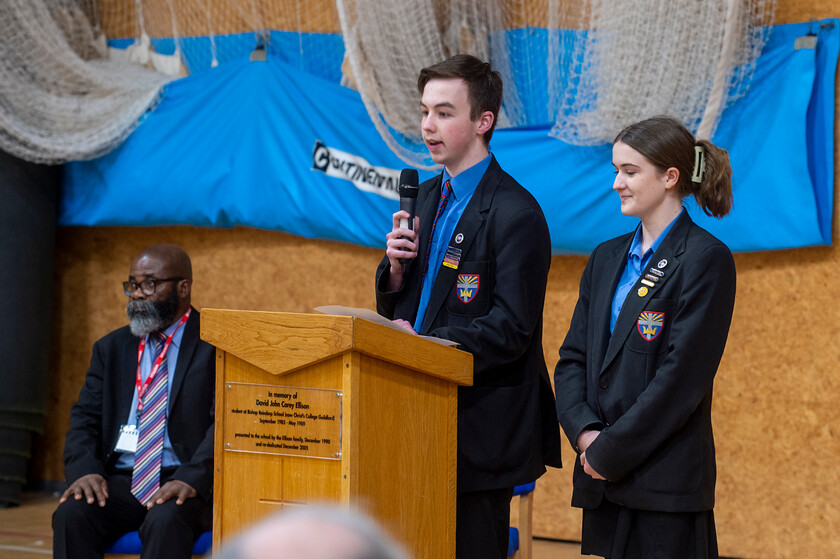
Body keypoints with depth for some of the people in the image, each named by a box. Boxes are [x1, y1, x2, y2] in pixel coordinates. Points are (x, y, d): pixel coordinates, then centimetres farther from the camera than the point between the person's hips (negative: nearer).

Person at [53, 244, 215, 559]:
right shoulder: (111, 349, 17)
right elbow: (85, 418, 10)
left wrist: (191, 479, -25)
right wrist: (84, 470, -11)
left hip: (187, 484, -4)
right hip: (121, 481, 4)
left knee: (165, 521, -37)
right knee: (71, 514, -27)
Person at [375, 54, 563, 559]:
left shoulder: (515, 213, -12)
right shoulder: (426, 198, 15)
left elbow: (512, 329, -18)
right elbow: (396, 310, 19)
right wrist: (397, 267, -2)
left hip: (481, 430, -8)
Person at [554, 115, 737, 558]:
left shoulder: (706, 259, -7)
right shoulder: (607, 259, 15)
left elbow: (682, 375, -13)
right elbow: (573, 356, 12)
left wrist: (609, 453, -13)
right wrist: (584, 432, -6)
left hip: (666, 482, -6)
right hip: (603, 477, 6)